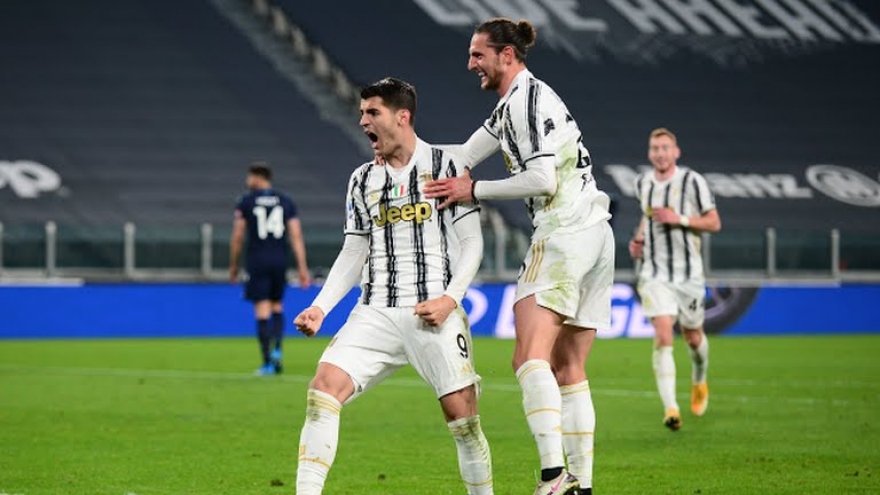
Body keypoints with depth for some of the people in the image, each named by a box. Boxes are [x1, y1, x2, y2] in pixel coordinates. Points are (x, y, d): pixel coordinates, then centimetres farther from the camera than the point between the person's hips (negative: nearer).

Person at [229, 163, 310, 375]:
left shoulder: (245, 202, 0)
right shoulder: (286, 202, 7)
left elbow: (237, 237, -1)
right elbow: (296, 236, 0)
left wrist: (233, 266, 10)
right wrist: (302, 268, 0)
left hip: (257, 262, -3)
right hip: (280, 262, 3)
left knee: (262, 311, -2)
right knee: (277, 307, 17)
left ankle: (268, 362, -4)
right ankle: (277, 349, -3)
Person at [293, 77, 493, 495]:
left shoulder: (444, 166, 2)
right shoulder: (363, 181, 14)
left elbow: (471, 241, 1)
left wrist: (450, 298, -13)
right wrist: (320, 307, 5)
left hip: (433, 315, -3)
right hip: (374, 315, 3)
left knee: (462, 416, -6)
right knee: (324, 386, -16)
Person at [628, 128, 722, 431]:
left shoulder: (692, 181, -7)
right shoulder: (642, 183, 7)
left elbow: (714, 223, -6)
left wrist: (680, 219, -19)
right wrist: (639, 238, 10)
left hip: (688, 272, -1)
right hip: (654, 272, 1)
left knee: (692, 337, 11)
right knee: (662, 335, -15)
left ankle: (699, 382, 46)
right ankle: (670, 409, -22)